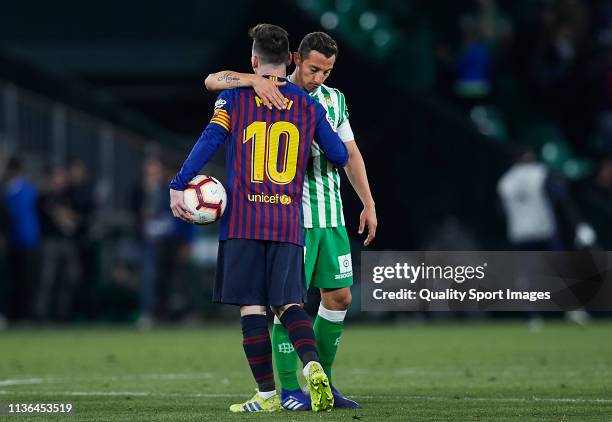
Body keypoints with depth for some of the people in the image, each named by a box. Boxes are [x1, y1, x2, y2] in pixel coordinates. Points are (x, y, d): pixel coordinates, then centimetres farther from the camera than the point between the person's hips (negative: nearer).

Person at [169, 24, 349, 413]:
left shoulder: (235, 97, 4)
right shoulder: (308, 105, 10)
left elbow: (210, 140, -9)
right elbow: (341, 156, 13)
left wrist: (178, 186, -10)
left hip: (243, 220, -2)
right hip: (289, 223, 2)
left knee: (252, 307, 1)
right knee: (288, 304, 5)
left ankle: (268, 394, -2)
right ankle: (313, 365, -21)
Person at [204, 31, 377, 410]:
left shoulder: (334, 99, 12)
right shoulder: (271, 93, -4)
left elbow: (351, 154, 17)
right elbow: (213, 81, -15)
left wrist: (369, 204, 11)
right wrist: (254, 80, -32)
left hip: (331, 215, 6)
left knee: (339, 297, 6)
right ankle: (289, 390, -1)